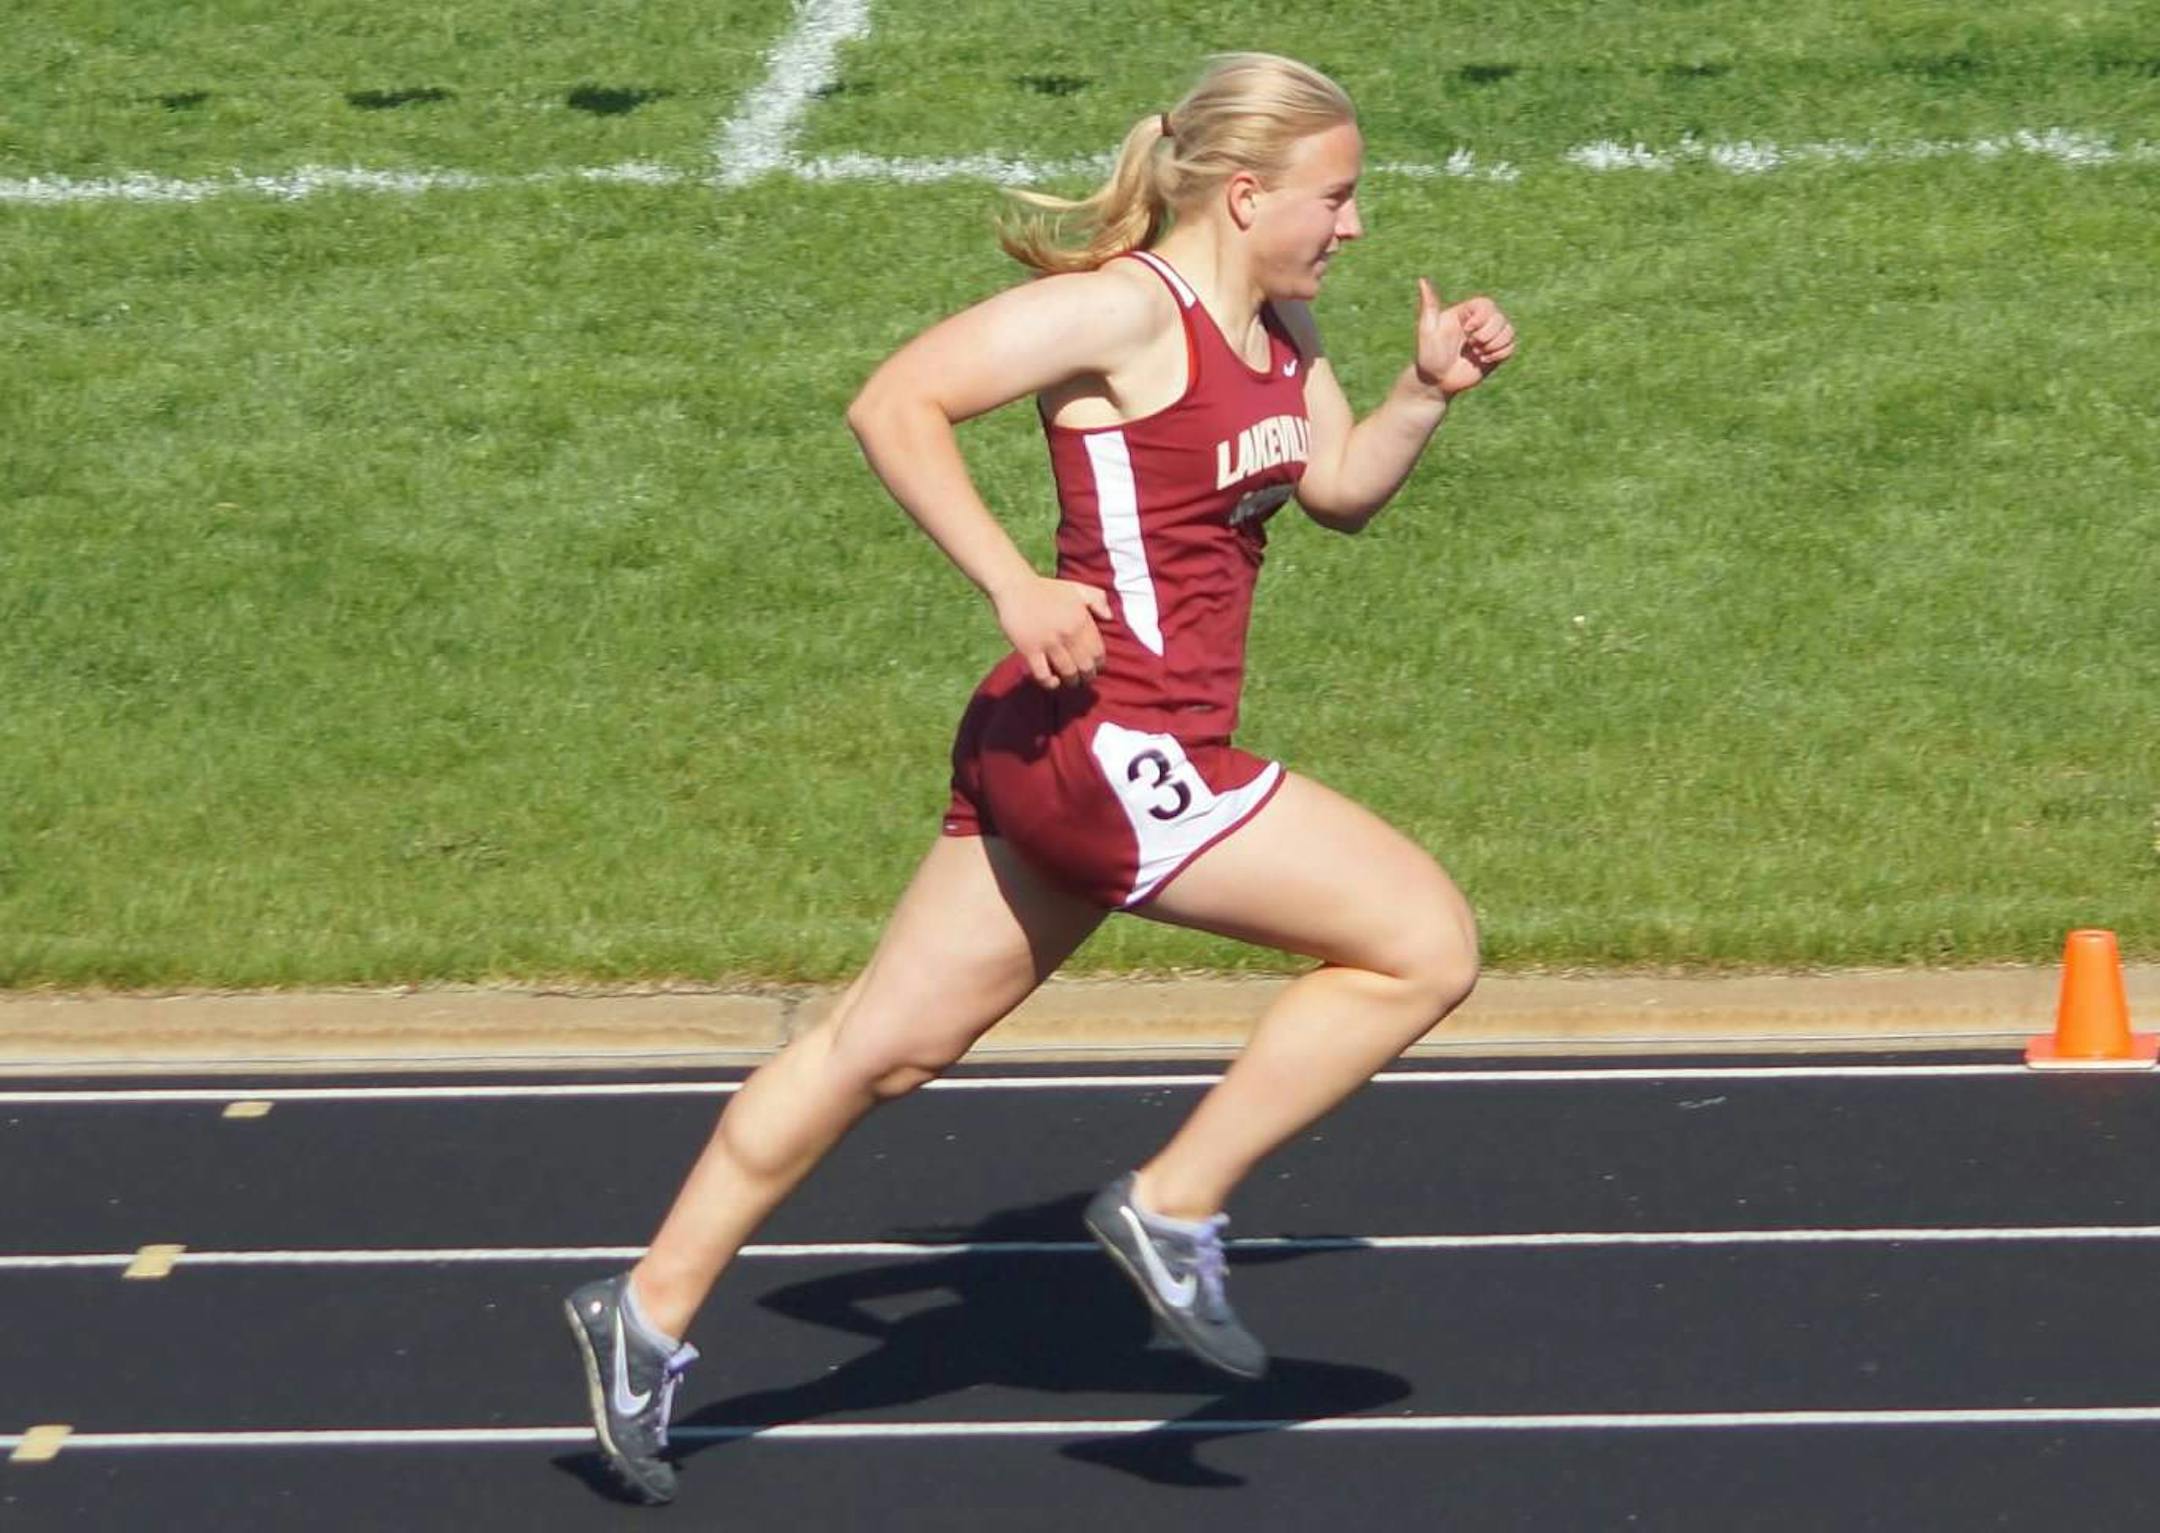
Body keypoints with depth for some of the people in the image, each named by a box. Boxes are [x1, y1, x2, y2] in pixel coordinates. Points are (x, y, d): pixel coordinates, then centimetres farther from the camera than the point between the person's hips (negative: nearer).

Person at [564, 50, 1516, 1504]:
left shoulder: (1280, 328, 13)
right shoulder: (1126, 310, -15)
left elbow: (1341, 489, 24)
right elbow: (896, 403, -19)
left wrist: (1430, 388, 6)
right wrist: (1016, 586, -23)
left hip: (1060, 762, 10)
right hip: (1111, 744, -10)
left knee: (886, 1047, 16)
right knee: (1426, 943, -7)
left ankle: (652, 1311, 23)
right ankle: (1176, 1208, 0)